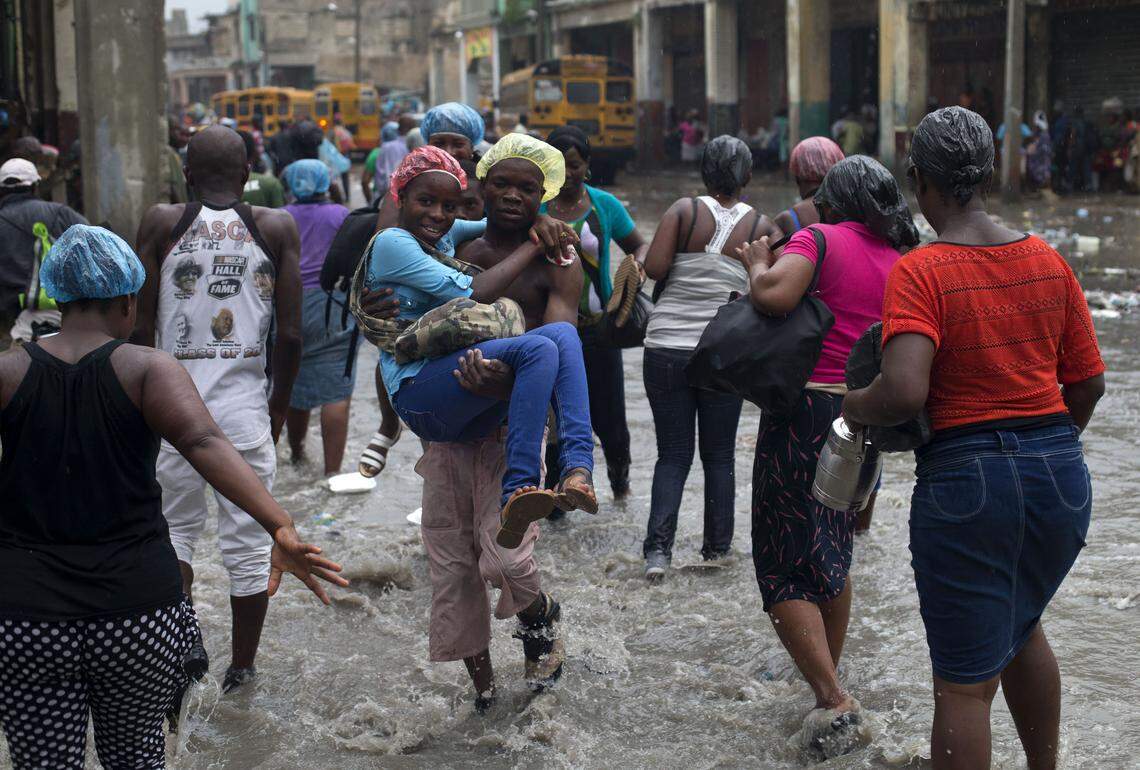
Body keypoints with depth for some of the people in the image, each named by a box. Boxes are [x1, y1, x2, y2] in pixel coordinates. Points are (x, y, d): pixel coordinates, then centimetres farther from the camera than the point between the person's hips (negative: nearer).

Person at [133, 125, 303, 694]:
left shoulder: (161, 223, -1)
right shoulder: (276, 227, 0)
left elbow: (140, 328, -2)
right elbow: (290, 335, -2)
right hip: (245, 407, 0)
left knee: (175, 529, 20)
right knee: (248, 546, 11)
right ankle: (242, 669, 21)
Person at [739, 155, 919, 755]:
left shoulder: (820, 239, -9)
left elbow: (775, 296, -26)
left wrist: (758, 264, -6)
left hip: (804, 412, -6)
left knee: (784, 568, 0)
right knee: (832, 556, 22)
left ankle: (834, 703, -8)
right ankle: (831, 680, 34)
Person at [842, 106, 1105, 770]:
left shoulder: (920, 272, -13)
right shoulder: (1049, 261, 3)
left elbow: (904, 393, -26)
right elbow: (1089, 383, 9)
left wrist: (851, 405, -5)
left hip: (965, 478, -5)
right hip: (1062, 473, 6)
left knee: (965, 683, 3)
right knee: (1021, 625, 31)